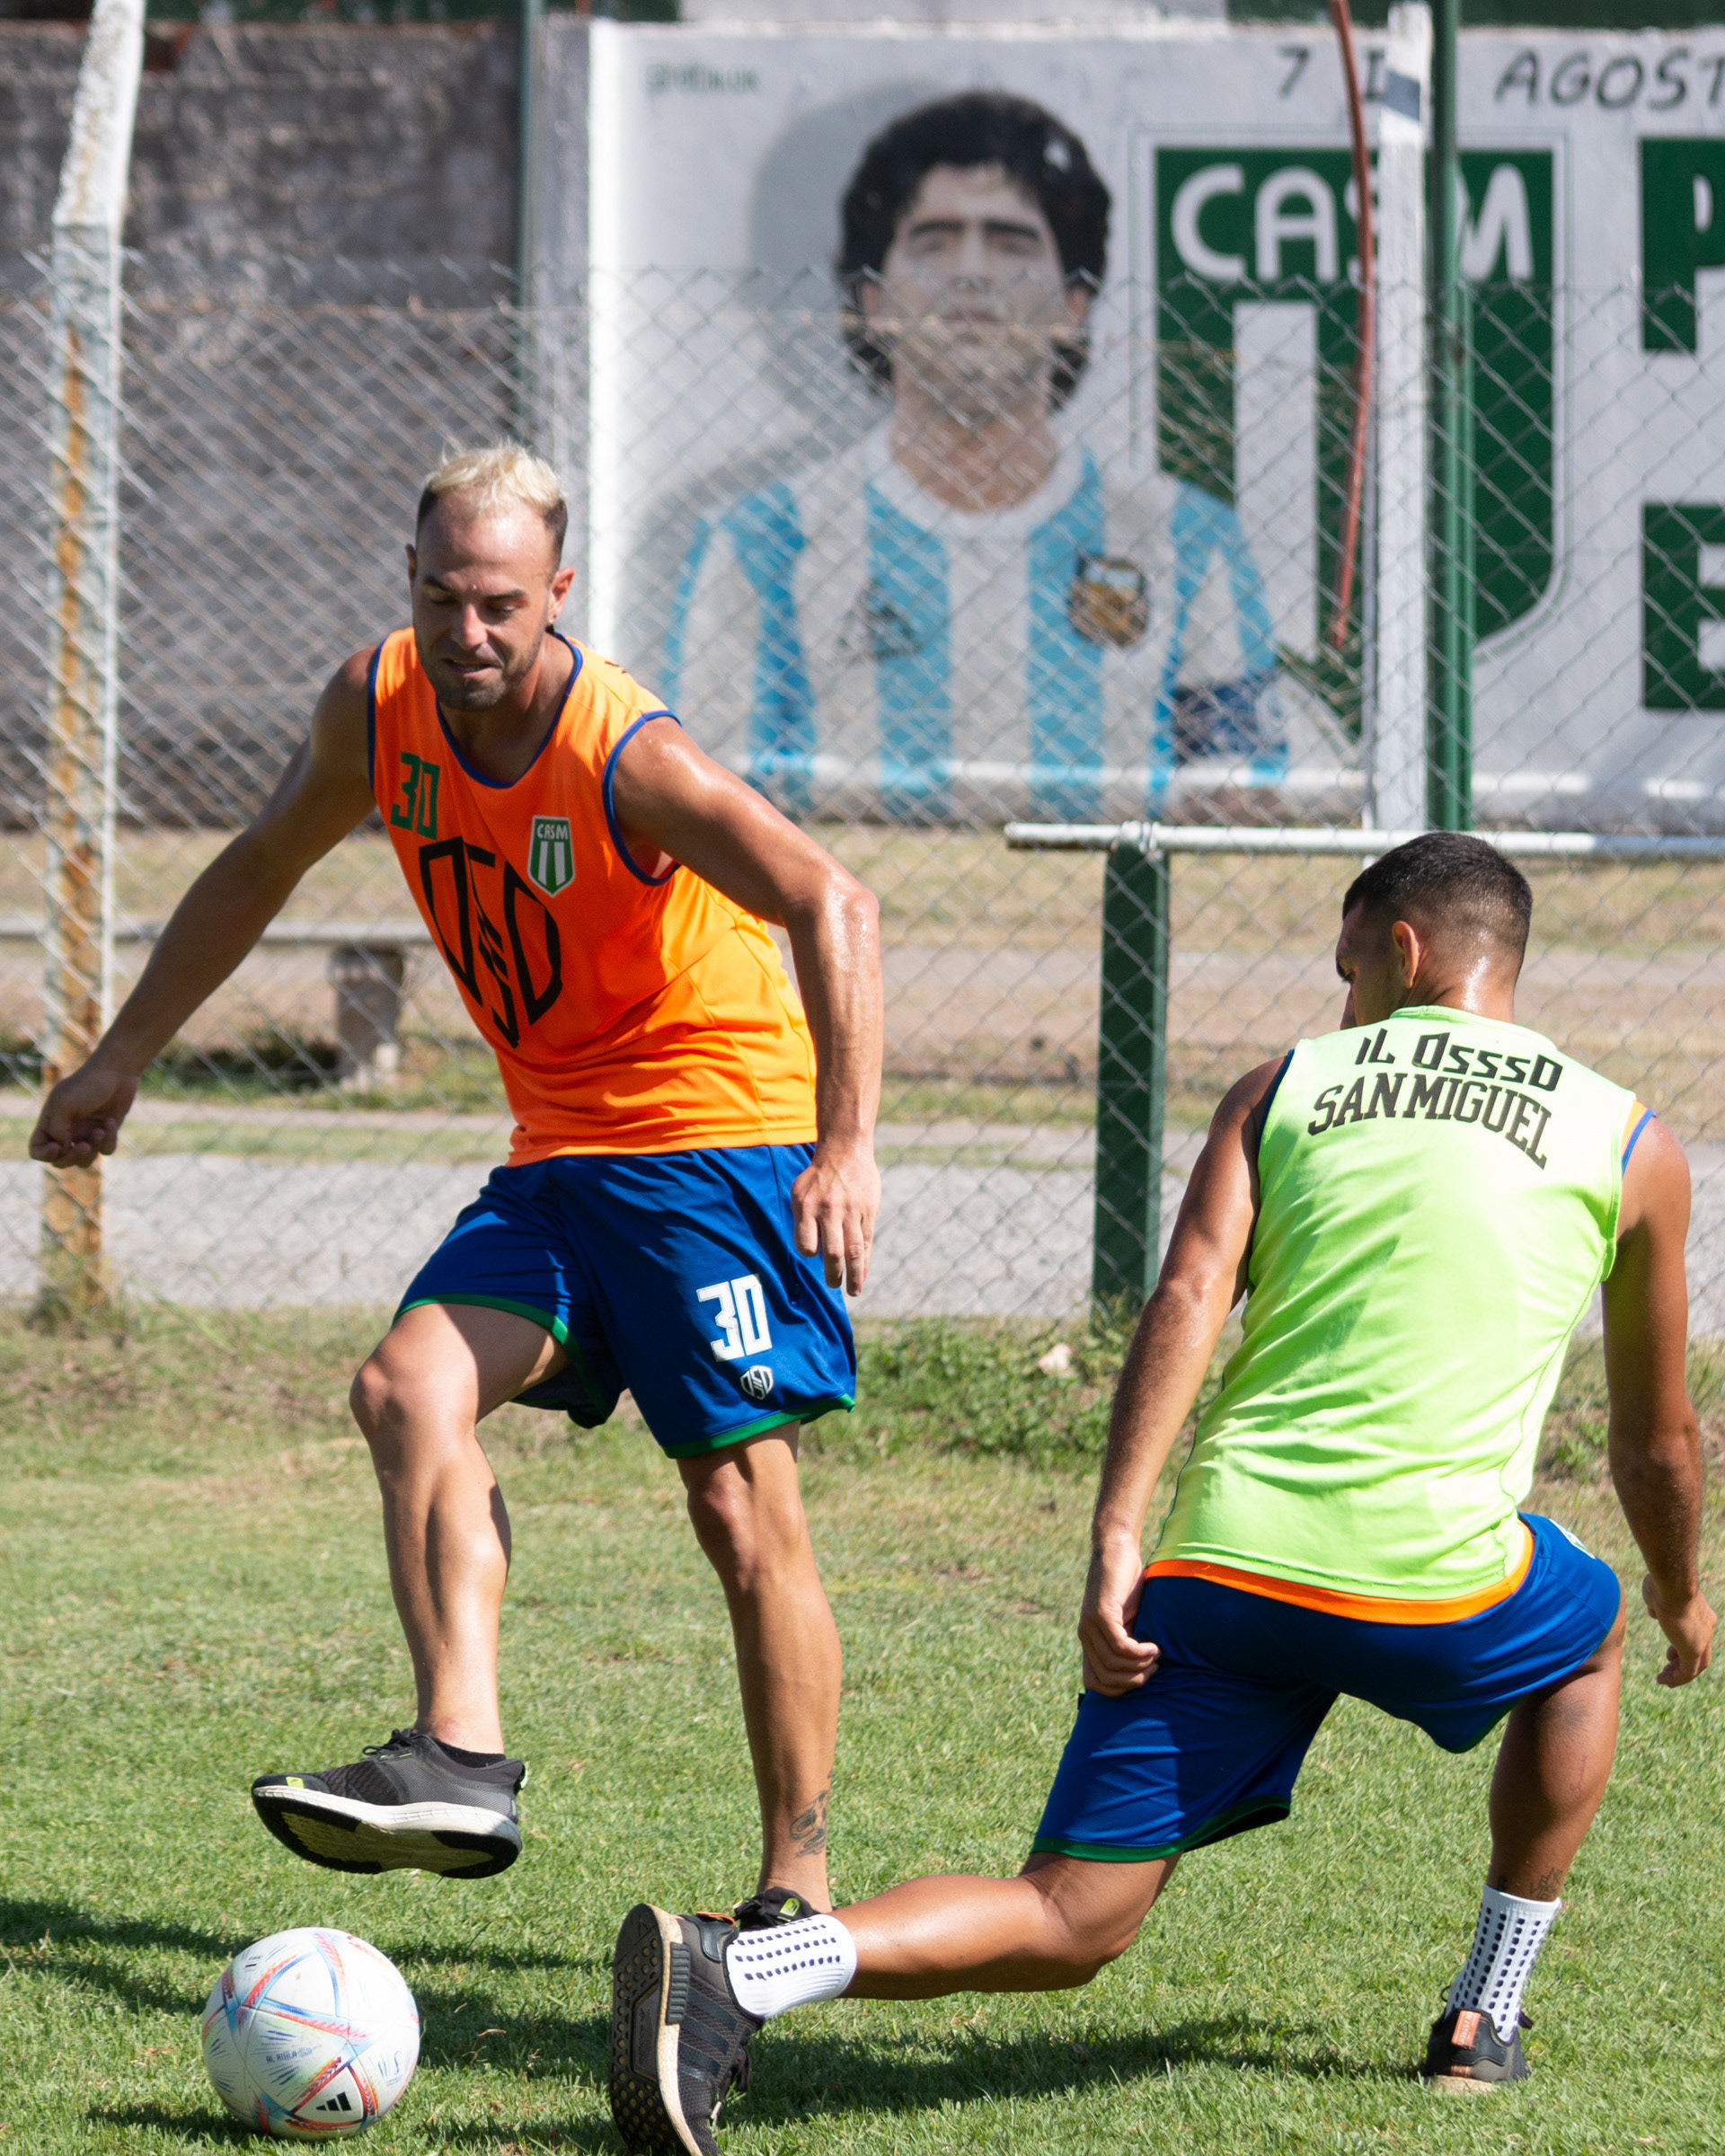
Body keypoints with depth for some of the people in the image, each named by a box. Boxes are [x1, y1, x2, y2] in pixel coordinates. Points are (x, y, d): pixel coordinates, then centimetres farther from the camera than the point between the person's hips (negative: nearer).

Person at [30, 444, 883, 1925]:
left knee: (743, 1503, -9)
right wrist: (125, 1058, 20)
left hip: (718, 1129, -6)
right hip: (559, 1153, 7)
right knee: (410, 1389, -16)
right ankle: (461, 1757, -27)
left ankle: (801, 1886, -2)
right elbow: (263, 868, 17)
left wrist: (848, 1143, -44)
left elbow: (832, 906, -32)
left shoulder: (625, 757, -22)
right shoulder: (378, 708, -2)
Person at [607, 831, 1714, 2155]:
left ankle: (732, 1972, -25)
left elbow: (1189, 1295, -2)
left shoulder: (1283, 1088, 16)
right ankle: (1487, 2020, 31)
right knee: (1592, 1638, 35)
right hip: (1430, 1586, -1)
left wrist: (1118, 1539, -9)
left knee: (1068, 1928, 2)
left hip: (1214, 1565, 1)